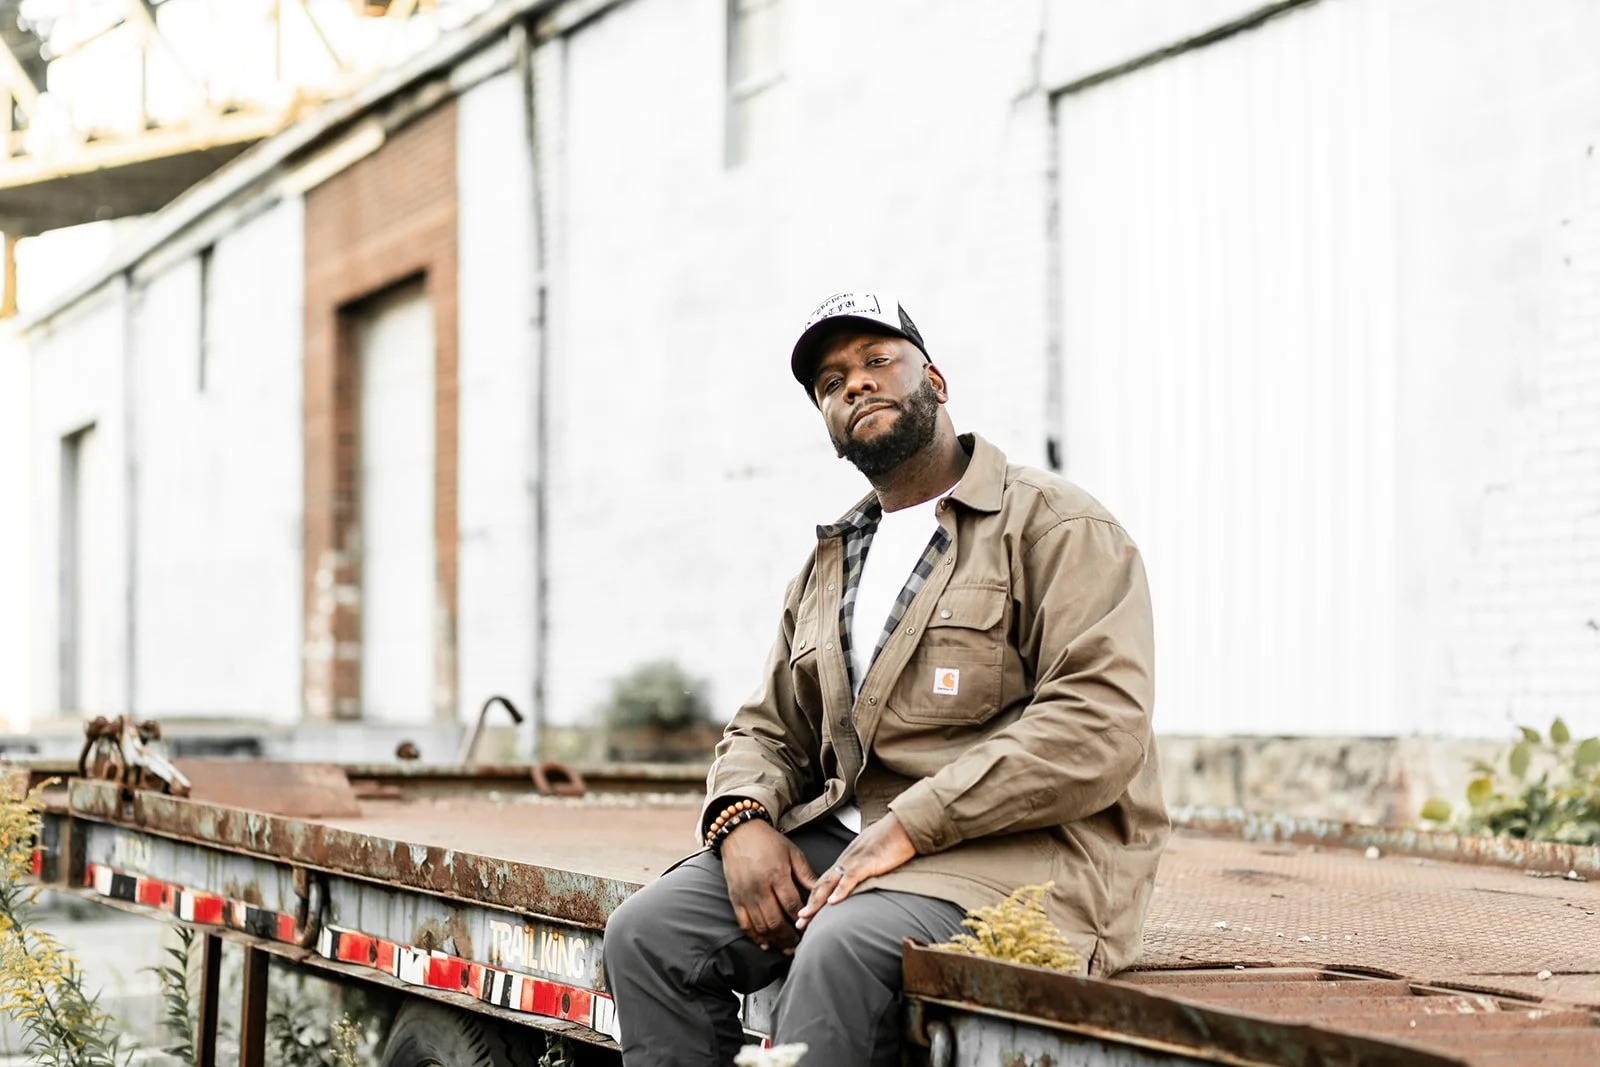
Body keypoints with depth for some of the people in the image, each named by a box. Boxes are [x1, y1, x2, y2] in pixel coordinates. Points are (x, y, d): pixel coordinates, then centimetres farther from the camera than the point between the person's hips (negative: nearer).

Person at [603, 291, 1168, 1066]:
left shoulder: (1055, 527, -1)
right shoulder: (828, 565, 24)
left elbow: (1098, 726, -14)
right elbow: (768, 730, 25)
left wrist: (908, 826, -19)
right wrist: (742, 819, -2)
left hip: (1013, 851, -7)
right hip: (841, 840, 7)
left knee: (842, 949, -36)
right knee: (648, 931, -15)